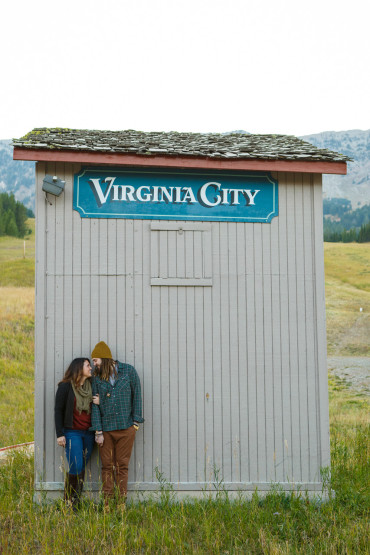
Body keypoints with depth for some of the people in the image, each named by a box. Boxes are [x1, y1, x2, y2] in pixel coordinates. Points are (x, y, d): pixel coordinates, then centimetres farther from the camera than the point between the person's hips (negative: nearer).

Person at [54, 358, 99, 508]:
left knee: (82, 468, 5)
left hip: (88, 433, 5)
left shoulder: (91, 386, 10)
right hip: (72, 432, -5)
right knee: (75, 468, -11)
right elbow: (58, 410, -3)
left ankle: (76, 502, 13)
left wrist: (99, 403, -5)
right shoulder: (65, 386, -4)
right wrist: (60, 434, -8)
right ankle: (68, 502, 2)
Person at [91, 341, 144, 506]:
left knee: (122, 466, 3)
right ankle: (107, 504, 8)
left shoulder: (128, 371, 0)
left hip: (125, 427, -1)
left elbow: (136, 395, 5)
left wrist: (136, 422, 1)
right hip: (105, 429, 1)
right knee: (107, 467, 2)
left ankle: (122, 503, 9)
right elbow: (95, 405, 1)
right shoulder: (96, 377, 2)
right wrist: (98, 432, -5)